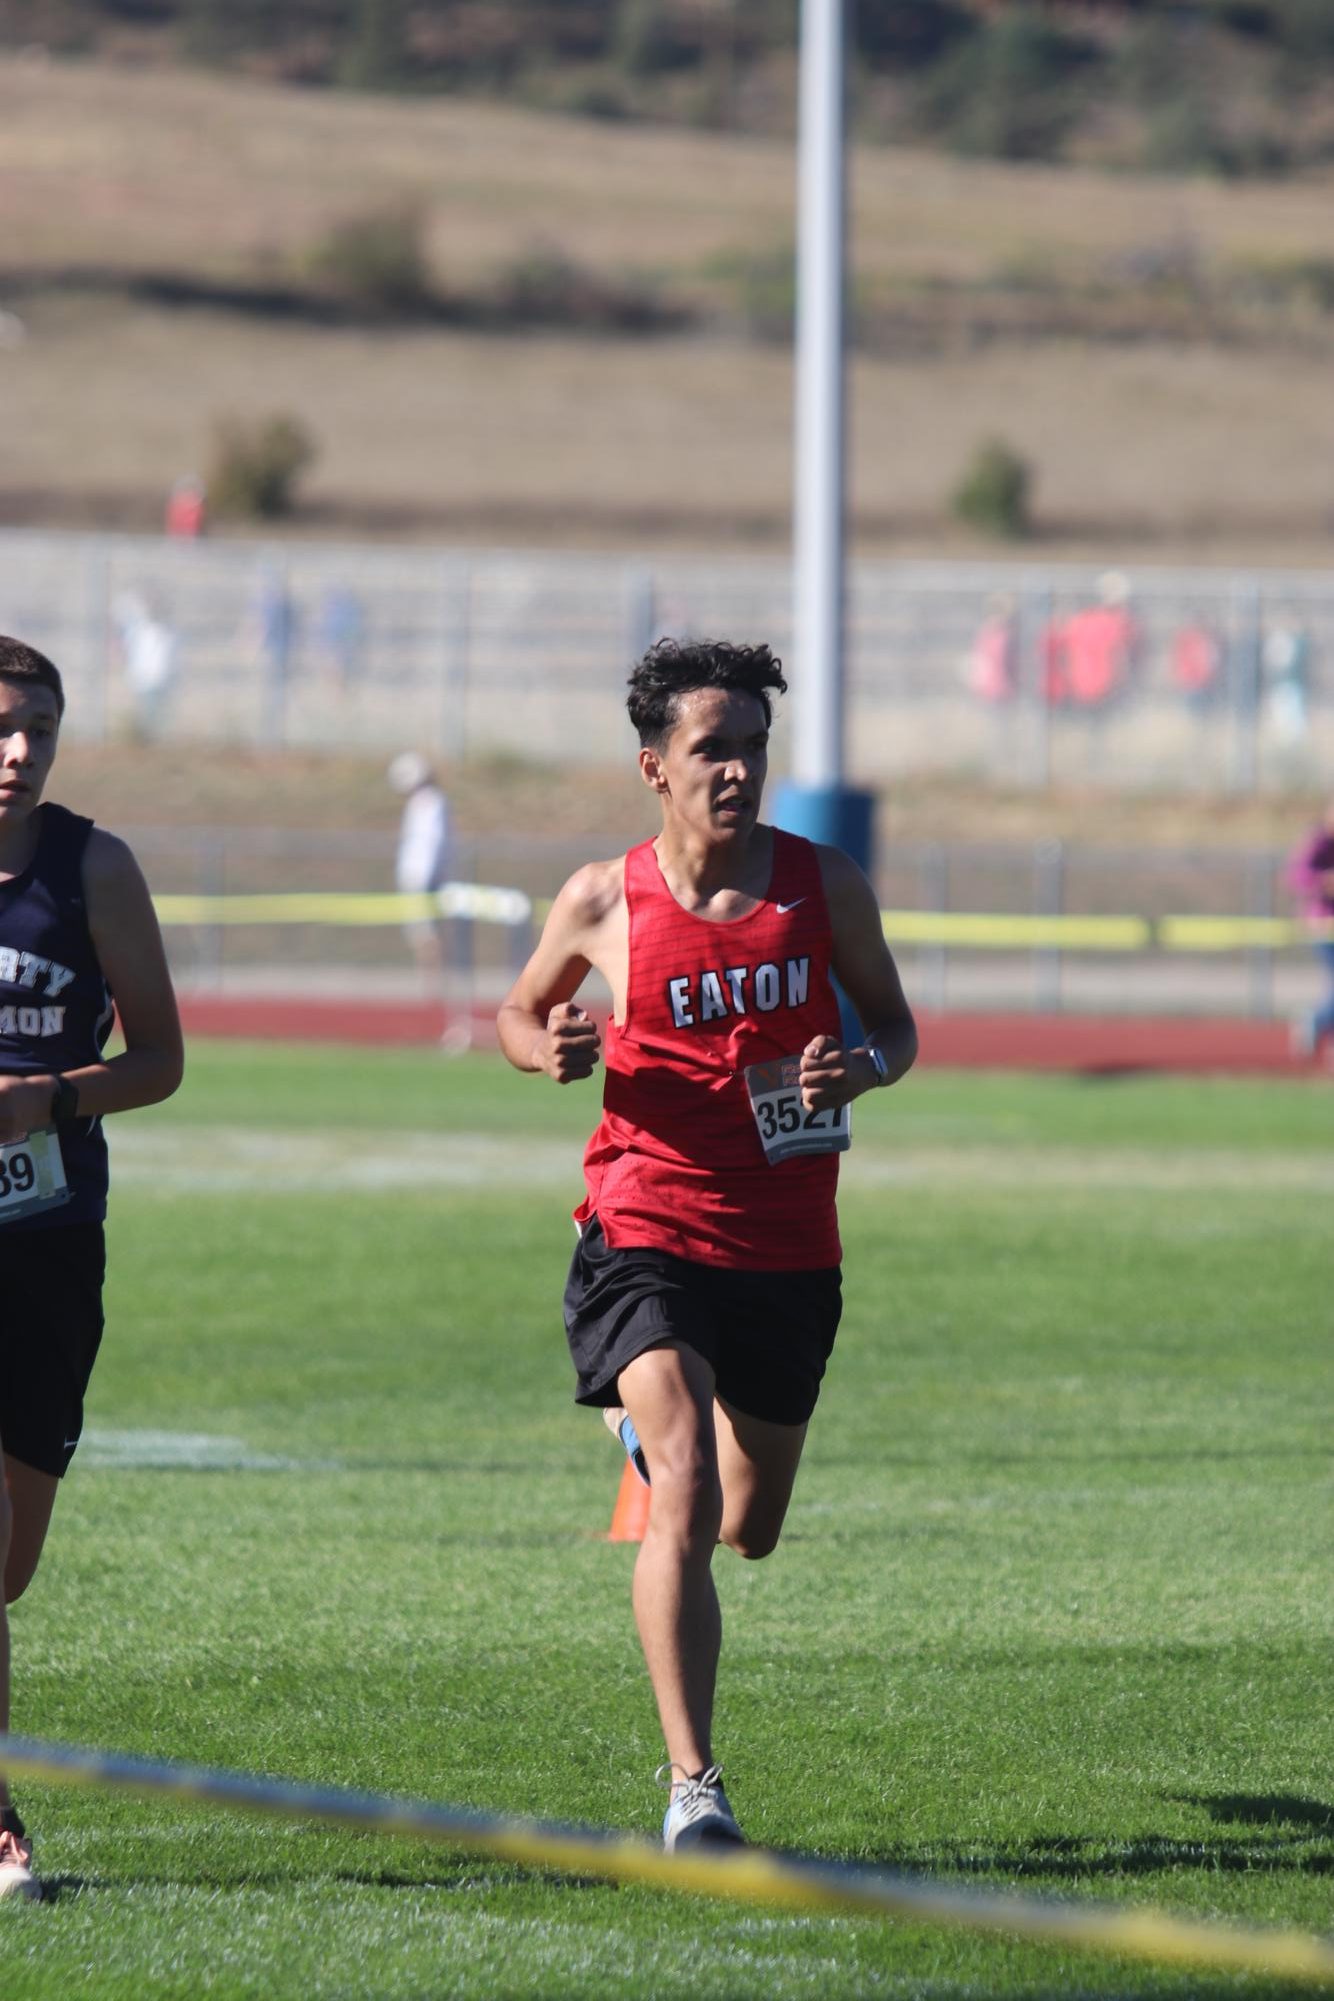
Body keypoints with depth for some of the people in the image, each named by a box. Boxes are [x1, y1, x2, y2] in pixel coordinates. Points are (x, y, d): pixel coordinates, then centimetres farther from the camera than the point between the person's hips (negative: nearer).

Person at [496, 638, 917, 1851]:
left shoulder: (825, 886, 0)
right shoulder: (603, 904, -4)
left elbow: (895, 1024, 12)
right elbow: (519, 1010, 13)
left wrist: (862, 1069, -12)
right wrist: (546, 1050, -11)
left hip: (789, 1250, 3)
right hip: (649, 1235, -3)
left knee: (749, 1527, 18)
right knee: (686, 1499, -22)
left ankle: (645, 1424, 56)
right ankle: (692, 1784, -22)